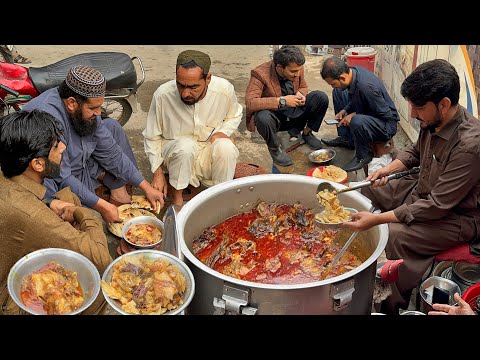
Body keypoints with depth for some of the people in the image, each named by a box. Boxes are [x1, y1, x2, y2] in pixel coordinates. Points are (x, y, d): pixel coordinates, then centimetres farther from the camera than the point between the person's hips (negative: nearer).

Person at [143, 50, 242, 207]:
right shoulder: (162, 94, -21)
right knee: (186, 146, -36)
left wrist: (222, 132, -12)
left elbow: (234, 116, 8)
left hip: (209, 152, 2)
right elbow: (151, 137, -6)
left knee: (226, 147, -31)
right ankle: (177, 198, -14)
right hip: (175, 152, -1)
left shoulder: (224, 89, -17)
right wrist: (158, 172, -11)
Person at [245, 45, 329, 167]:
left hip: (295, 113, 5)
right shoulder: (260, 74, -26)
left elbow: (304, 87, 12)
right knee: (263, 117, -40)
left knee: (321, 97, -13)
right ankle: (275, 148, -8)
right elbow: (250, 102, -37)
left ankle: (306, 133, 11)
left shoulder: (297, 69, -9)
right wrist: (282, 101, -39)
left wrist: (301, 94, -15)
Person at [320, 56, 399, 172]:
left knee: (357, 121, -41)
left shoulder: (366, 87, -34)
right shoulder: (353, 71, -8)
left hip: (386, 124, -9)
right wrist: (345, 110, -5)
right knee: (337, 93, 9)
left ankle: (364, 156, -11)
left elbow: (385, 114, -26)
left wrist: (354, 115, -22)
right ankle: (345, 138, 12)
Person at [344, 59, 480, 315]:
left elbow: (437, 206, -31)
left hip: (457, 215, -9)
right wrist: (389, 169, -5)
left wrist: (377, 219, -32)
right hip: (423, 190, 9)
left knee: (394, 236, -29)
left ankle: (395, 305, -7)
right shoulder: (433, 121, -9)